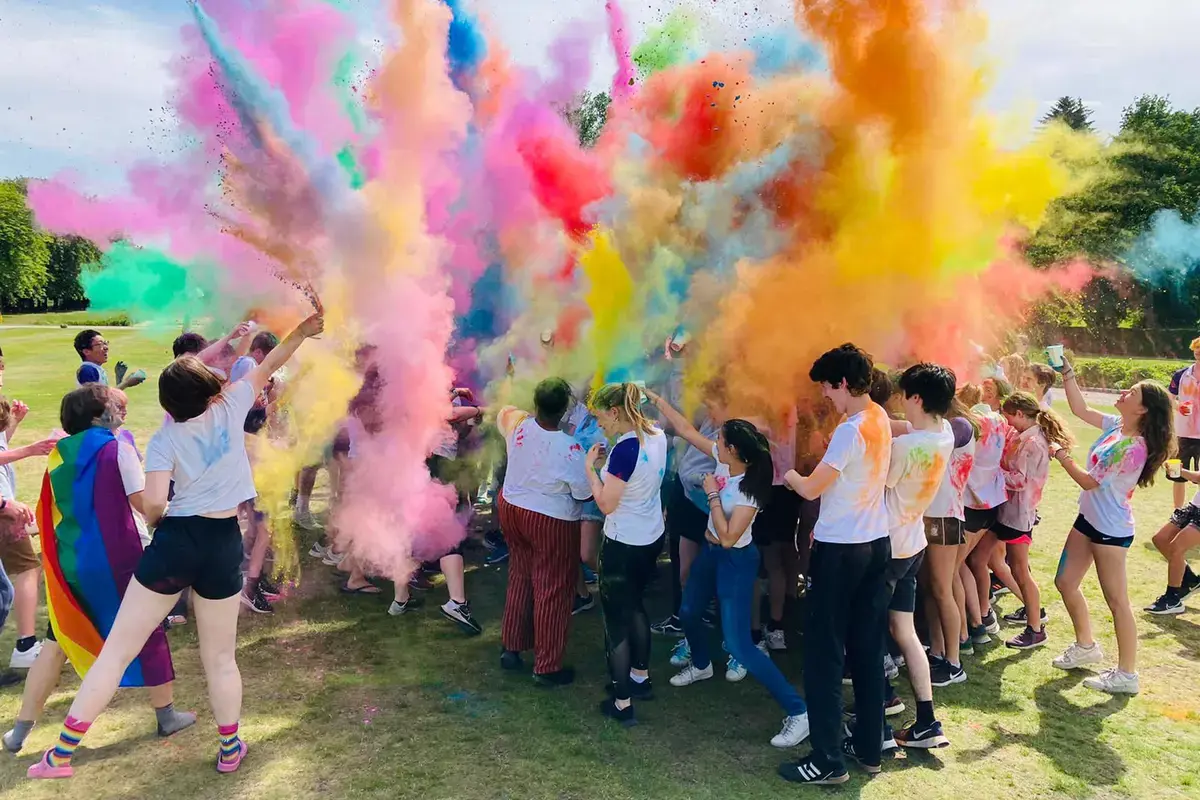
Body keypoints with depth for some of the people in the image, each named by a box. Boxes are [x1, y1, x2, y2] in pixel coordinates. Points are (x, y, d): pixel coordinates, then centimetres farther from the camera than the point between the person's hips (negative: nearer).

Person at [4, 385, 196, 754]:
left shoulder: (59, 453, 5)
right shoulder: (117, 449, -12)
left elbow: (50, 509, 13)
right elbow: (143, 502, -14)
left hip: (69, 560, 5)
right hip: (117, 557, -5)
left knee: (57, 641, 14)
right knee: (148, 632, 10)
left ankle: (21, 729, 17)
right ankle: (167, 715, 18)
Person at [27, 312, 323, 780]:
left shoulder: (166, 437, -1)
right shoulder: (229, 408, 2)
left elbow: (152, 503, -14)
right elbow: (269, 366, 14)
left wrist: (155, 522, 8)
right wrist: (303, 330, 22)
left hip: (175, 542, -1)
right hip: (224, 545, 2)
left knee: (117, 649, 7)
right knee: (220, 657, 14)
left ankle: (62, 753, 10)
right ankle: (230, 749, 26)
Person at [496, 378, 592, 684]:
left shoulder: (517, 424, -13)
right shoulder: (569, 447, -27)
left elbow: (504, 411, 13)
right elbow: (585, 494, -15)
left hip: (511, 508, 6)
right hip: (551, 522, -6)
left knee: (520, 578, 23)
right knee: (552, 592, 7)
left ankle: (511, 648, 36)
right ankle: (547, 667, 18)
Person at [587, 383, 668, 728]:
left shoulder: (625, 449, -26)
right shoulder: (657, 436, -2)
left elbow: (606, 504, -22)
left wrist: (591, 467, -13)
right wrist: (608, 463, 4)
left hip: (623, 544, -8)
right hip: (652, 537, 9)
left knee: (616, 616, 5)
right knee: (635, 605, 25)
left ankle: (622, 703, 14)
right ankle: (641, 677, 41)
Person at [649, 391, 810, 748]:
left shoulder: (749, 491, -30)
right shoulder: (724, 460, -10)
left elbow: (728, 537, -30)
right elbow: (687, 430, 0)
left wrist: (713, 494, -26)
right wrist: (656, 400, 0)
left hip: (736, 561, -8)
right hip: (710, 551, 8)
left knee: (739, 645, -11)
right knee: (689, 612, 25)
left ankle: (798, 712, -5)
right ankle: (701, 665, 55)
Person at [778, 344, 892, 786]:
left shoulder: (851, 430, -19)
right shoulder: (880, 418, 7)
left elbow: (811, 488, -19)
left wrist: (790, 474, 0)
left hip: (840, 550, -8)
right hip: (876, 543, 9)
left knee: (824, 653, 0)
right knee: (868, 649, 13)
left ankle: (829, 760, 5)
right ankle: (870, 746, 23)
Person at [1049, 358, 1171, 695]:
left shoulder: (1133, 448, -24)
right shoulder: (1116, 425, 0)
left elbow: (1090, 482, -18)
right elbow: (1081, 410, 11)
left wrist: (1063, 456, -5)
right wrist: (1066, 372, 5)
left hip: (1111, 530, -9)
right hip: (1088, 519, 9)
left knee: (1116, 600, 0)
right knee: (1065, 583, 16)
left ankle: (1126, 675, 12)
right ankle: (1086, 647, 34)